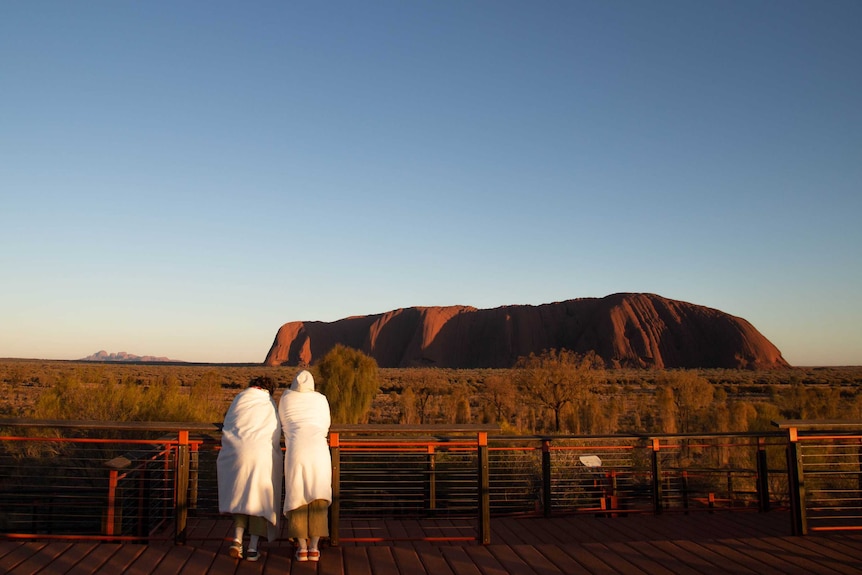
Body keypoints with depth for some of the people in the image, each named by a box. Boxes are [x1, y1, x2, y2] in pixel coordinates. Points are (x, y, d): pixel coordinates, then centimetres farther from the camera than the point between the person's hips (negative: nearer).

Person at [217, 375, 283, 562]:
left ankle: (237, 540, 0)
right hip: (263, 455, -1)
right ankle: (253, 547, 2)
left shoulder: (240, 398, 11)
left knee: (240, 495, 15)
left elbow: (227, 427, 13)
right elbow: (276, 436, 8)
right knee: (259, 499, 7)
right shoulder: (271, 404, 10)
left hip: (238, 454, 1)